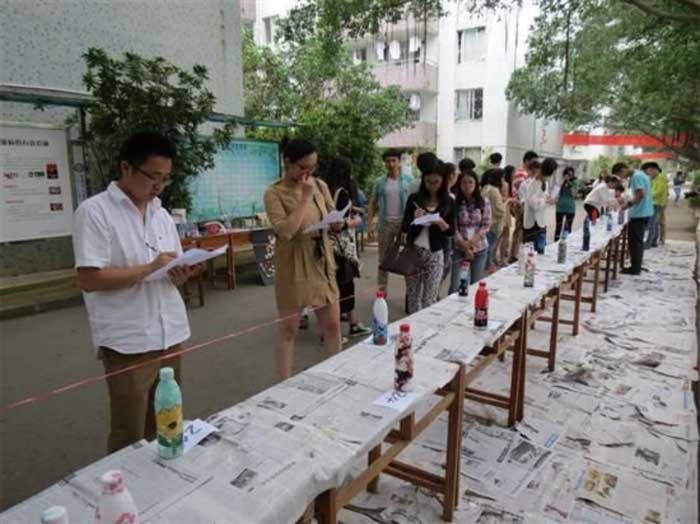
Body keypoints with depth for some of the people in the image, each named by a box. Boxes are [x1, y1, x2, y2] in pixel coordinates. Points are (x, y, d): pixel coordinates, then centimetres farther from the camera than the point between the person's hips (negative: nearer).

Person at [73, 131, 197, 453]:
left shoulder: (162, 214, 11)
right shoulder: (94, 212, -8)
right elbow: (89, 279, -15)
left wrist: (182, 273, -9)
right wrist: (150, 268, -19)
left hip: (170, 335, 6)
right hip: (128, 342, -6)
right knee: (129, 435, 7)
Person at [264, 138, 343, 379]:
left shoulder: (320, 186, 3)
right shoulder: (274, 193, -11)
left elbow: (336, 222, 12)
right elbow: (285, 231, -24)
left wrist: (337, 223, -12)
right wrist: (305, 197, -21)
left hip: (322, 263, 5)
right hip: (292, 268, -4)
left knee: (332, 324, 12)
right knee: (288, 329, 6)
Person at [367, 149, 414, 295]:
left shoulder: (409, 180, 1)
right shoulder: (380, 183, 6)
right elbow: (372, 204, 7)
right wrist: (370, 224, -2)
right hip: (385, 224, 2)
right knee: (384, 259, 9)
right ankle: (382, 290, 19)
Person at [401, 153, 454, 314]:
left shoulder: (448, 202, 1)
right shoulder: (414, 198, 1)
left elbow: (451, 231, 2)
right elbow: (404, 228, 2)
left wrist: (441, 223, -18)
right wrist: (415, 220, -19)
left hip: (435, 255, -1)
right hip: (413, 252, 1)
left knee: (429, 300, 1)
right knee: (413, 297, 9)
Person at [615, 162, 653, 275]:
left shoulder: (636, 177, -16)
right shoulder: (640, 175, 15)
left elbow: (641, 195, -24)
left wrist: (629, 204, -14)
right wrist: (630, 202, 13)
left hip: (639, 214, -10)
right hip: (644, 213, 10)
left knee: (635, 241, -3)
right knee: (638, 241, 16)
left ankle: (635, 268, 3)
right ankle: (636, 266, 24)